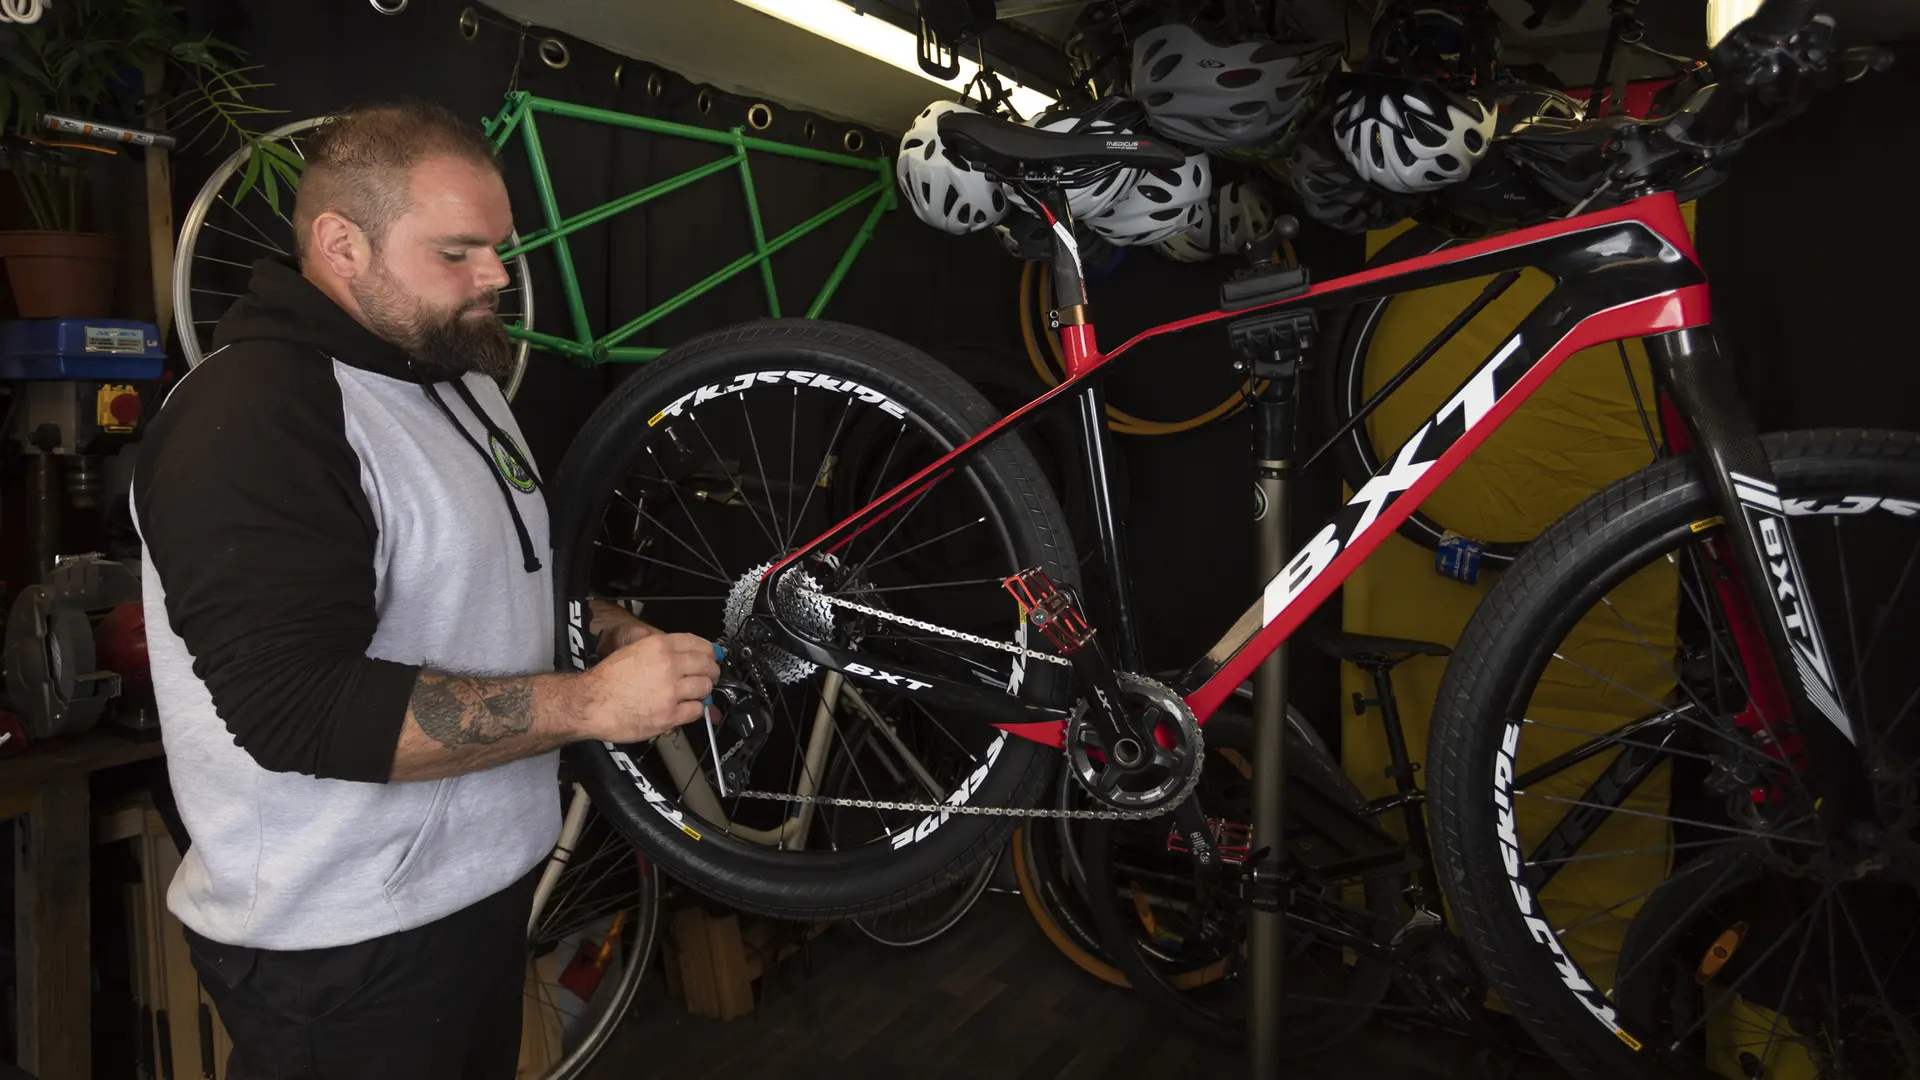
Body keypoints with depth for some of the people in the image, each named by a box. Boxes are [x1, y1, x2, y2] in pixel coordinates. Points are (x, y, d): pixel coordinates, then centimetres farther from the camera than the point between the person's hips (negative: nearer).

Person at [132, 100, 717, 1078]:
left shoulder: (458, 379, 9)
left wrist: (618, 634, 4)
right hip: (341, 951, -9)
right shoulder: (254, 417, -22)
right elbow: (297, 709, -31)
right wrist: (590, 703, -30)